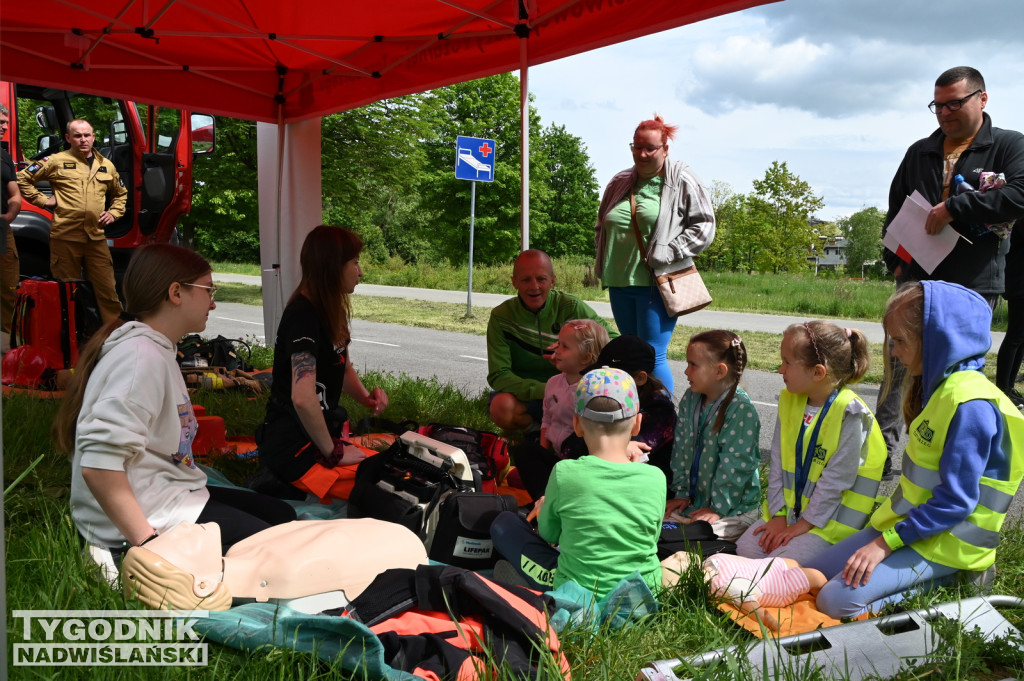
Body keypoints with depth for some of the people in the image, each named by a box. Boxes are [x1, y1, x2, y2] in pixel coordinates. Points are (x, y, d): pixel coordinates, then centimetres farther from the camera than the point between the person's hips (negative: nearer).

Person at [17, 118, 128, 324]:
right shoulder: (56, 162, 2)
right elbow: (23, 179, 7)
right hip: (65, 237, -2)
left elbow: (120, 194, 28)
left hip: (96, 237, 2)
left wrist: (114, 213, 13)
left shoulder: (106, 166, 13)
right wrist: (43, 200, 0)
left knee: (108, 291, 1)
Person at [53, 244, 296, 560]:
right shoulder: (141, 357, -19)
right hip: (153, 517, -11)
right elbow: (99, 464, -29)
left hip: (170, 495, 11)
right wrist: (149, 546, -27)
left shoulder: (158, 351, 14)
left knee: (282, 514, 13)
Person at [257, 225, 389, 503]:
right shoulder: (303, 315, -18)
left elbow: (343, 368, 23)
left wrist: (366, 396, 2)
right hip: (294, 449, -10)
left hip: (318, 437, 10)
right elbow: (303, 398, -28)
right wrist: (333, 453, -17)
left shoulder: (330, 313, 11)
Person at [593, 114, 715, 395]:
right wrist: (604, 259, 11)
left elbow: (704, 226, -6)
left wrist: (668, 253, -14)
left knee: (653, 357, -10)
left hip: (657, 283, -6)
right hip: (619, 283, 6)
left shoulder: (682, 181, -3)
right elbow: (601, 226, 25)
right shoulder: (619, 183, 14)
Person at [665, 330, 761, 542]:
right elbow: (680, 448, 7)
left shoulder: (741, 410, -20)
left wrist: (718, 508, -19)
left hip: (734, 507, -7)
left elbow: (735, 465, -20)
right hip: (694, 500, 7)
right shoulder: (690, 399, 3)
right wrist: (681, 492, 3)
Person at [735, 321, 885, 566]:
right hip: (788, 508, 7)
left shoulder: (850, 414, -20)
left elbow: (836, 480, -19)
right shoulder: (789, 401, 3)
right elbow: (777, 462, 4)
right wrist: (778, 514, -2)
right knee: (745, 549, -9)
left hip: (830, 520, -6)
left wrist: (802, 525, -15)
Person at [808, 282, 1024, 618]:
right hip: (908, 523, 9)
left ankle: (942, 581, -3)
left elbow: (955, 502, -25)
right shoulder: (939, 387, 5)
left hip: (942, 543, -9)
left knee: (837, 601, -20)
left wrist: (885, 542, -21)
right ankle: (927, 575, 9)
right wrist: (887, 527, 11)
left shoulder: (970, 407, -25)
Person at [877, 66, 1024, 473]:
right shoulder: (919, 152, 16)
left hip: (973, 286, -3)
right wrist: (895, 260, 8)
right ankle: (882, 450, 9)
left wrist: (953, 208, -17)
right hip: (918, 280, 4)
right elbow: (895, 210, 19)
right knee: (900, 364, 2)